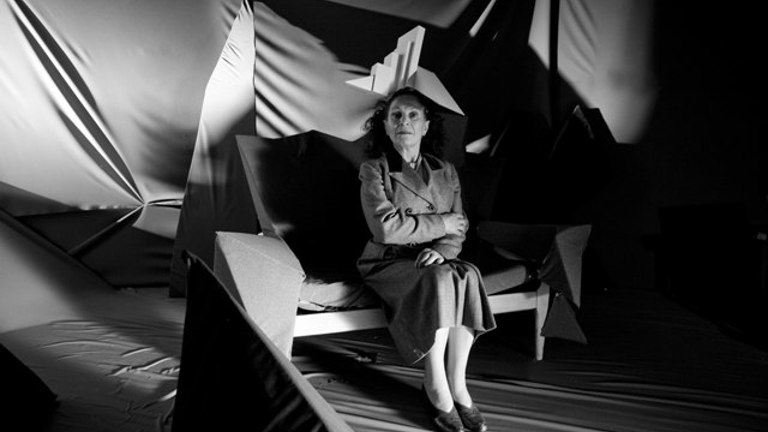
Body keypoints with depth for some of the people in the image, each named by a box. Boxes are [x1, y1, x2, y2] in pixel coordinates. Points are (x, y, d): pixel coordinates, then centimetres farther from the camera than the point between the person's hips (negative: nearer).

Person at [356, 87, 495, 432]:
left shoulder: (446, 171, 12)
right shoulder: (373, 170, -2)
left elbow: (459, 228, 5)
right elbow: (386, 227, -16)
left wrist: (441, 250, -17)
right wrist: (441, 224, -10)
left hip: (433, 261, 4)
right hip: (389, 262, -4)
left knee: (468, 276, -27)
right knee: (438, 281, -33)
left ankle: (457, 385, -17)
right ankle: (436, 389, -20)